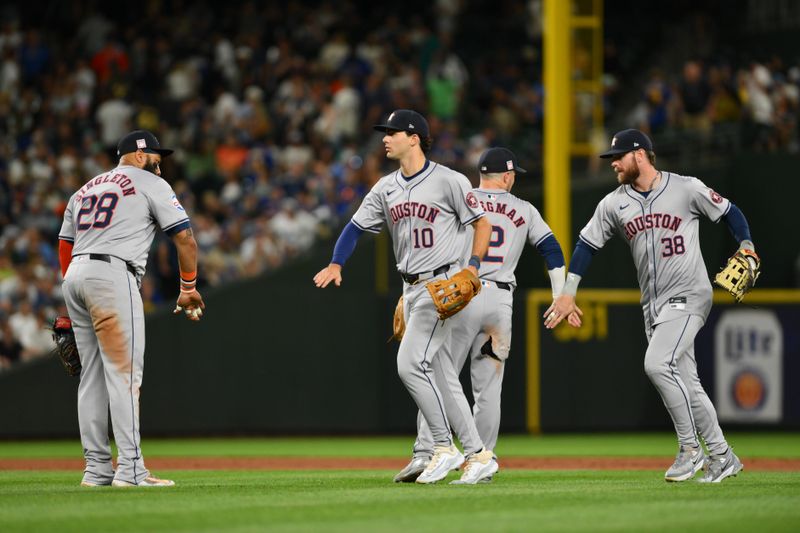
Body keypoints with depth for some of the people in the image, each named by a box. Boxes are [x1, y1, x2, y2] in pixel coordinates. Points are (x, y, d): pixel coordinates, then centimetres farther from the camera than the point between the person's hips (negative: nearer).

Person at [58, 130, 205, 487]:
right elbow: (185, 239, 1)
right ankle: (130, 470, -16)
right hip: (113, 275, -7)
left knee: (92, 375, 11)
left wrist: (75, 310, 25)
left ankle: (97, 469, 9)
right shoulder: (150, 184, 7)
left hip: (74, 276, 7)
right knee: (124, 373, -10)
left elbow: (64, 247, 23)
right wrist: (189, 289, 11)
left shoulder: (86, 189, 26)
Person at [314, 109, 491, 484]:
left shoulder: (449, 181, -9)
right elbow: (356, 227, 12)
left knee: (410, 364, -18)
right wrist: (336, 264, -5)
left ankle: (445, 448, -13)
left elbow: (482, 222, -4)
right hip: (412, 288, 8)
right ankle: (443, 450, 18)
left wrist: (473, 266, -16)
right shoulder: (386, 188, 11)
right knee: (422, 368, 9)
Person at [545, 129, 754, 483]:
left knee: (657, 364, -24)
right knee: (685, 383, 6)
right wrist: (568, 293, 8)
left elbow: (728, 212, 5)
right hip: (653, 306, 6)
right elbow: (587, 244, 13)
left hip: (688, 297, -6)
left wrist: (746, 246, -10)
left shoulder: (687, 189, -5)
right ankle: (722, 457, 16)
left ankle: (690, 448, -13)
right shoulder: (613, 204, 8)